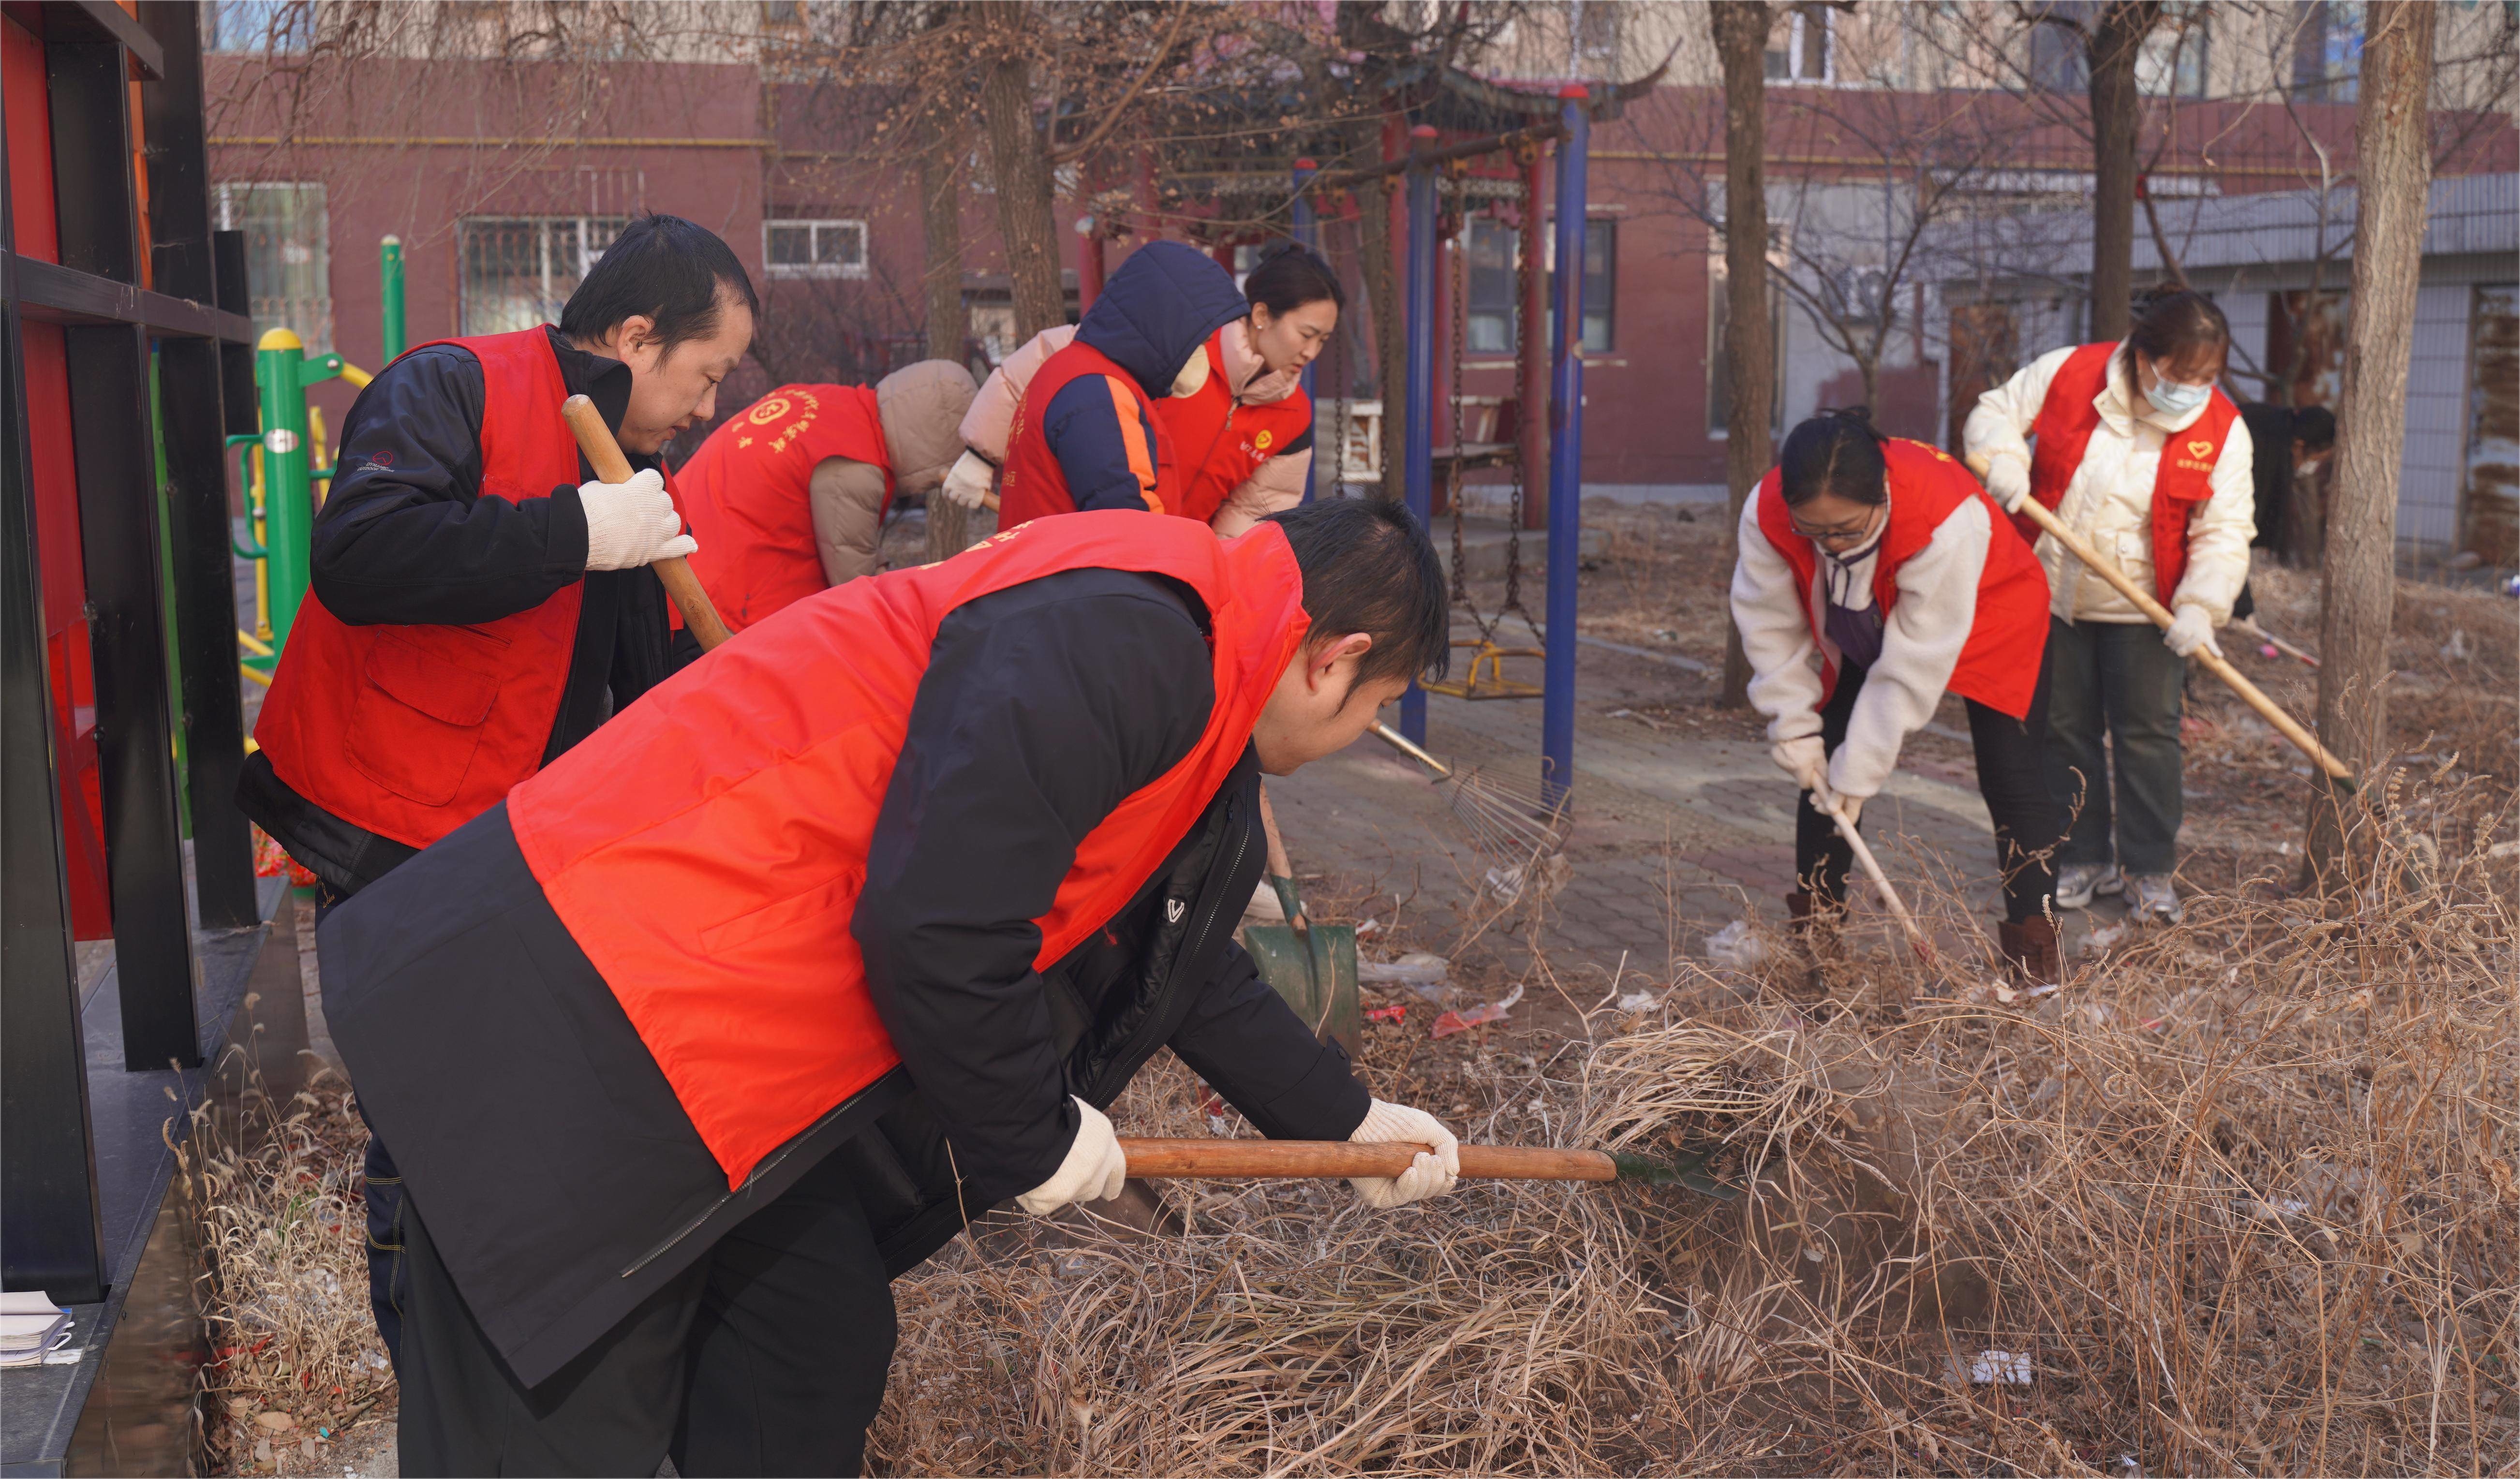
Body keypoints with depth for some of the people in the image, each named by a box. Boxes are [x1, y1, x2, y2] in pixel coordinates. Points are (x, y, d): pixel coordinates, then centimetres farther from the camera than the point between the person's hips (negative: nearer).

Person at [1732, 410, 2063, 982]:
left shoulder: (1948, 521, -44)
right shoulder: (1766, 513, -32)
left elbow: (1916, 663, -36)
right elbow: (1771, 628, -16)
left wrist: (1861, 770, -31)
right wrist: (1795, 732, -17)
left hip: (1988, 621, -4)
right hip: (1868, 630, 4)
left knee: (2009, 773, -11)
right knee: (1820, 763, -3)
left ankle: (2035, 942, 0)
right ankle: (1813, 927, 10)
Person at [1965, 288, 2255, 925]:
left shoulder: (2222, 430, -10)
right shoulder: (2067, 375, -12)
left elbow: (2224, 531, -11)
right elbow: (1995, 413, 1)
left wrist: (2201, 605, -25)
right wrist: (2002, 461, -20)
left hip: (2143, 609, -1)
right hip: (2052, 592, 1)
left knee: (2147, 733, 0)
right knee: (2065, 729, 8)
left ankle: (2151, 870, 14)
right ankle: (2085, 858, 22)